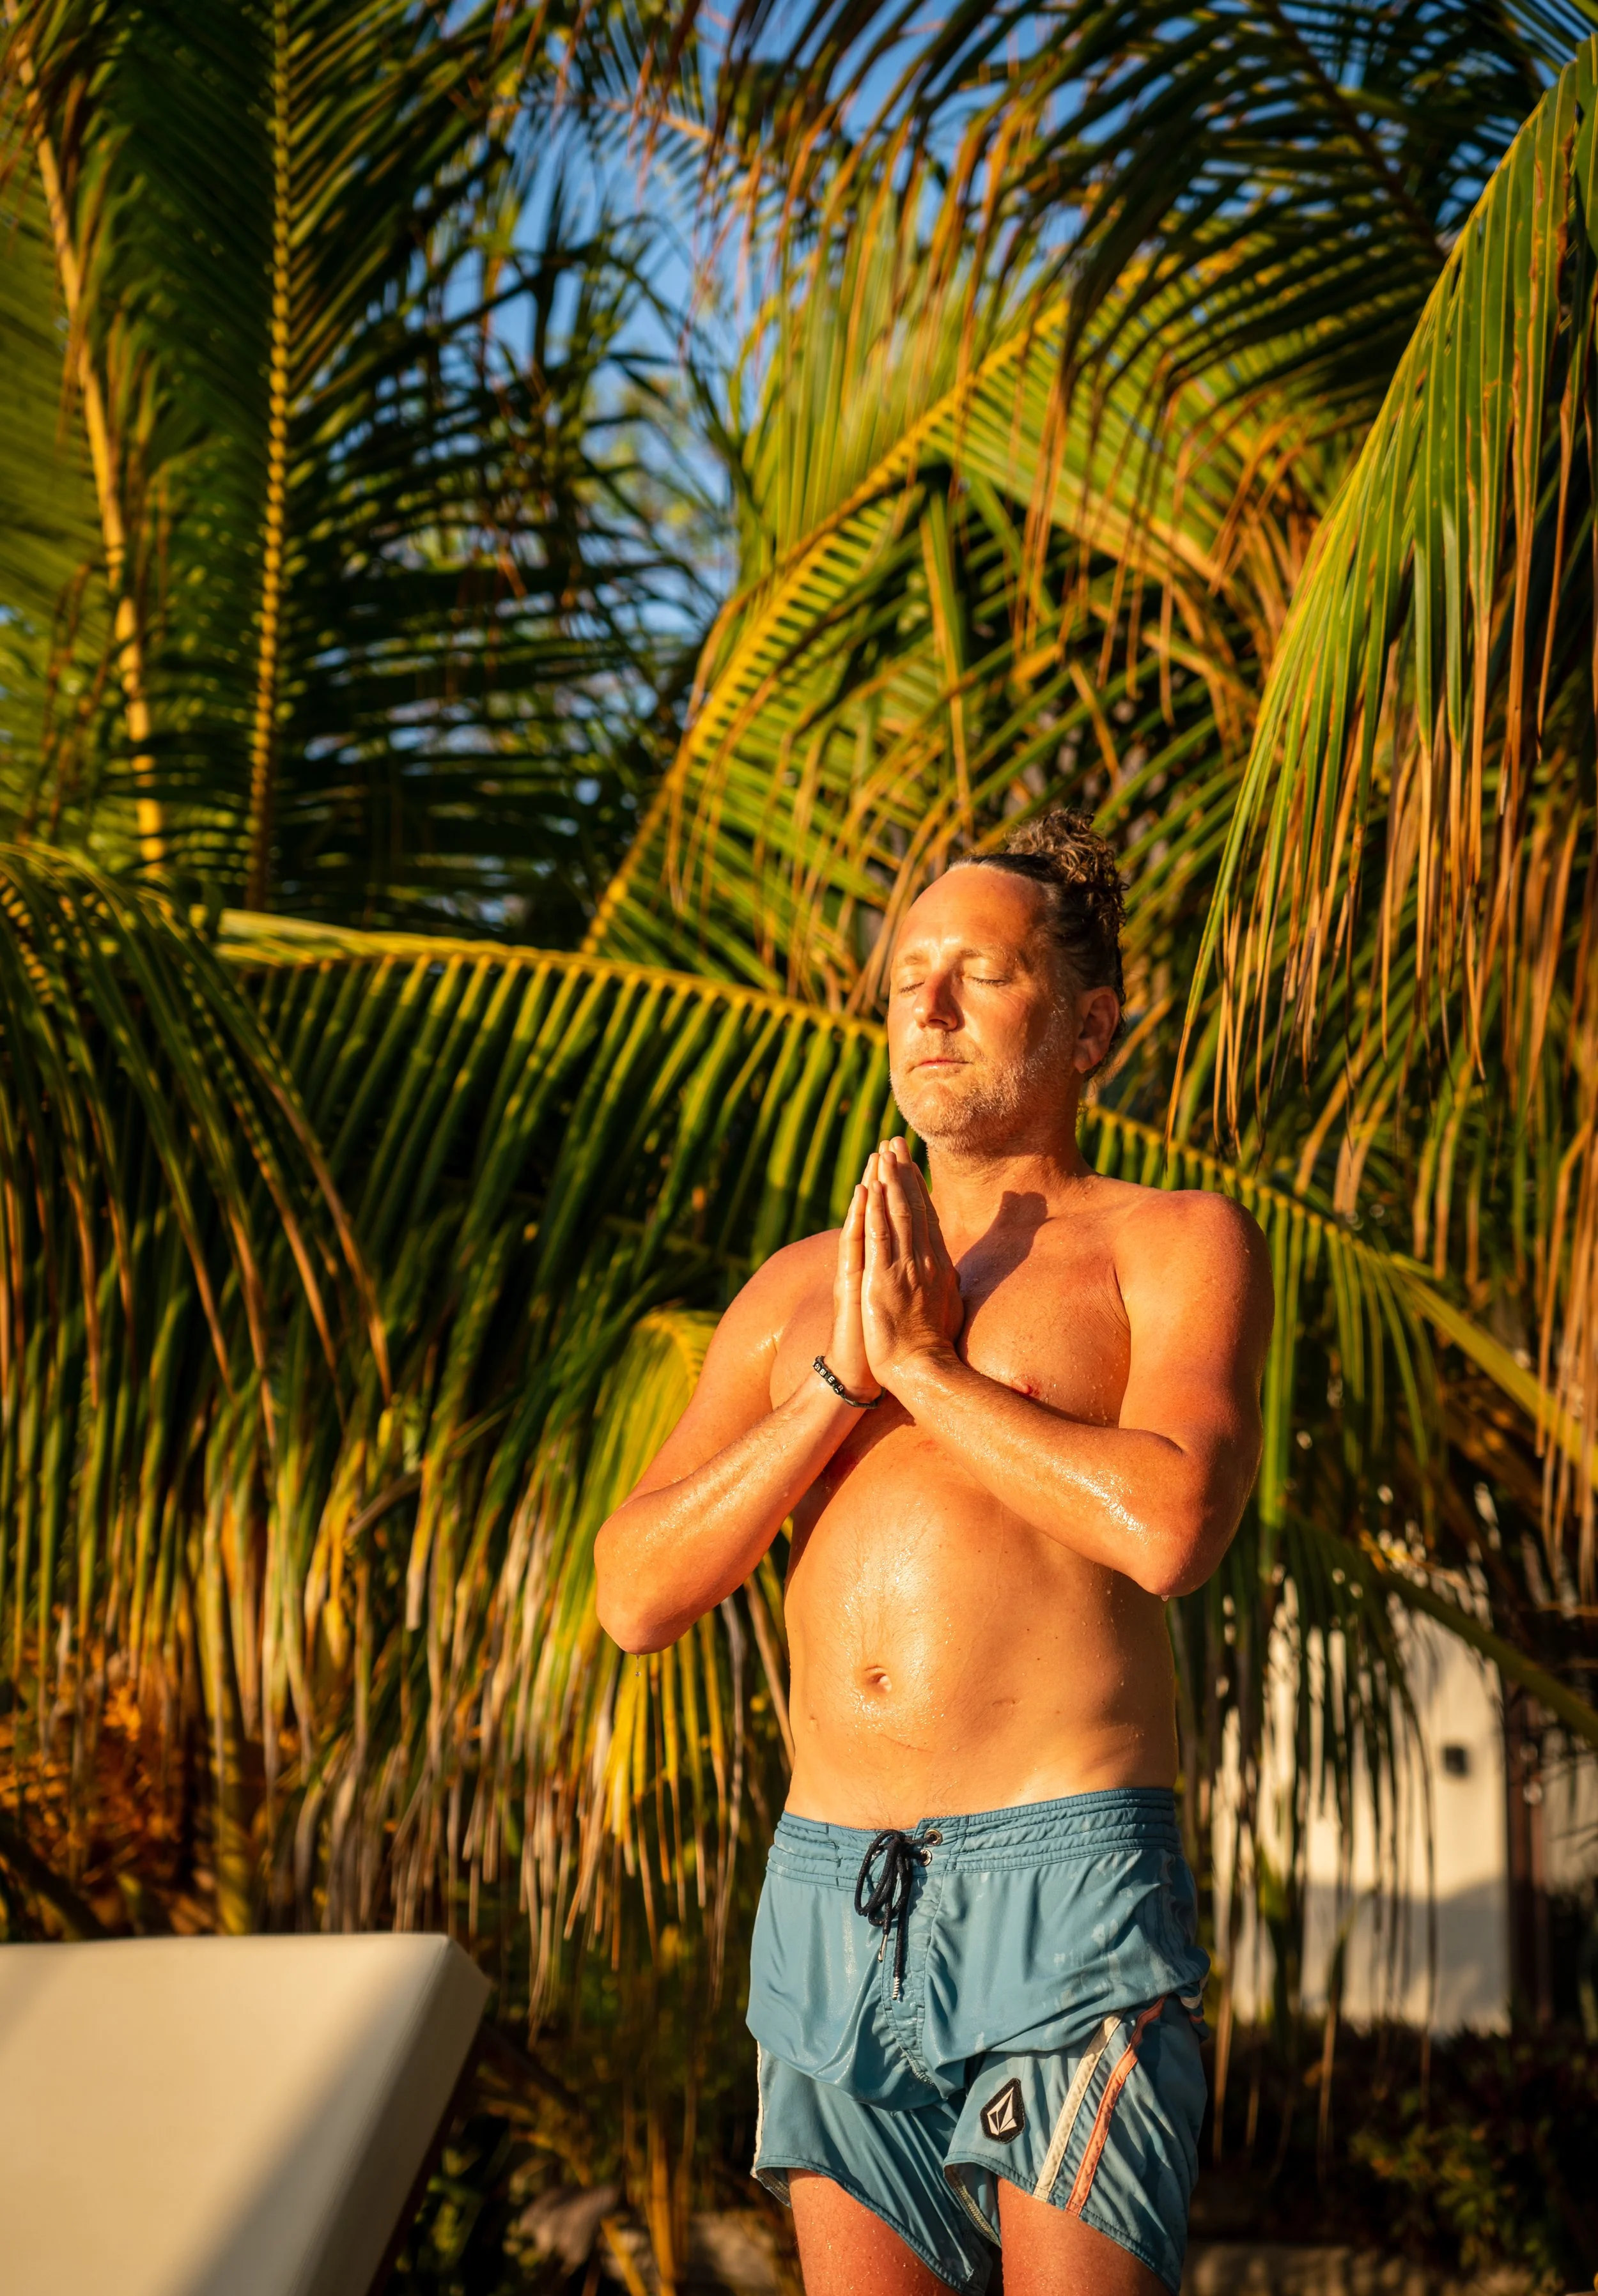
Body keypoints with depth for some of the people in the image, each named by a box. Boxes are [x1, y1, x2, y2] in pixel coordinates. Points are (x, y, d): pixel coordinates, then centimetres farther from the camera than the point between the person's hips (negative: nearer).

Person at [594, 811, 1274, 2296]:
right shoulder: (798, 1289, 18)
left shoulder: (1177, 1245, 4)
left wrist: (927, 1365, -5)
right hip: (829, 1898, 5)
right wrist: (843, 1382, -2)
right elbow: (633, 1599, 8)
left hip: (1067, 1890, -5)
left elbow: (1173, 1528, -16)